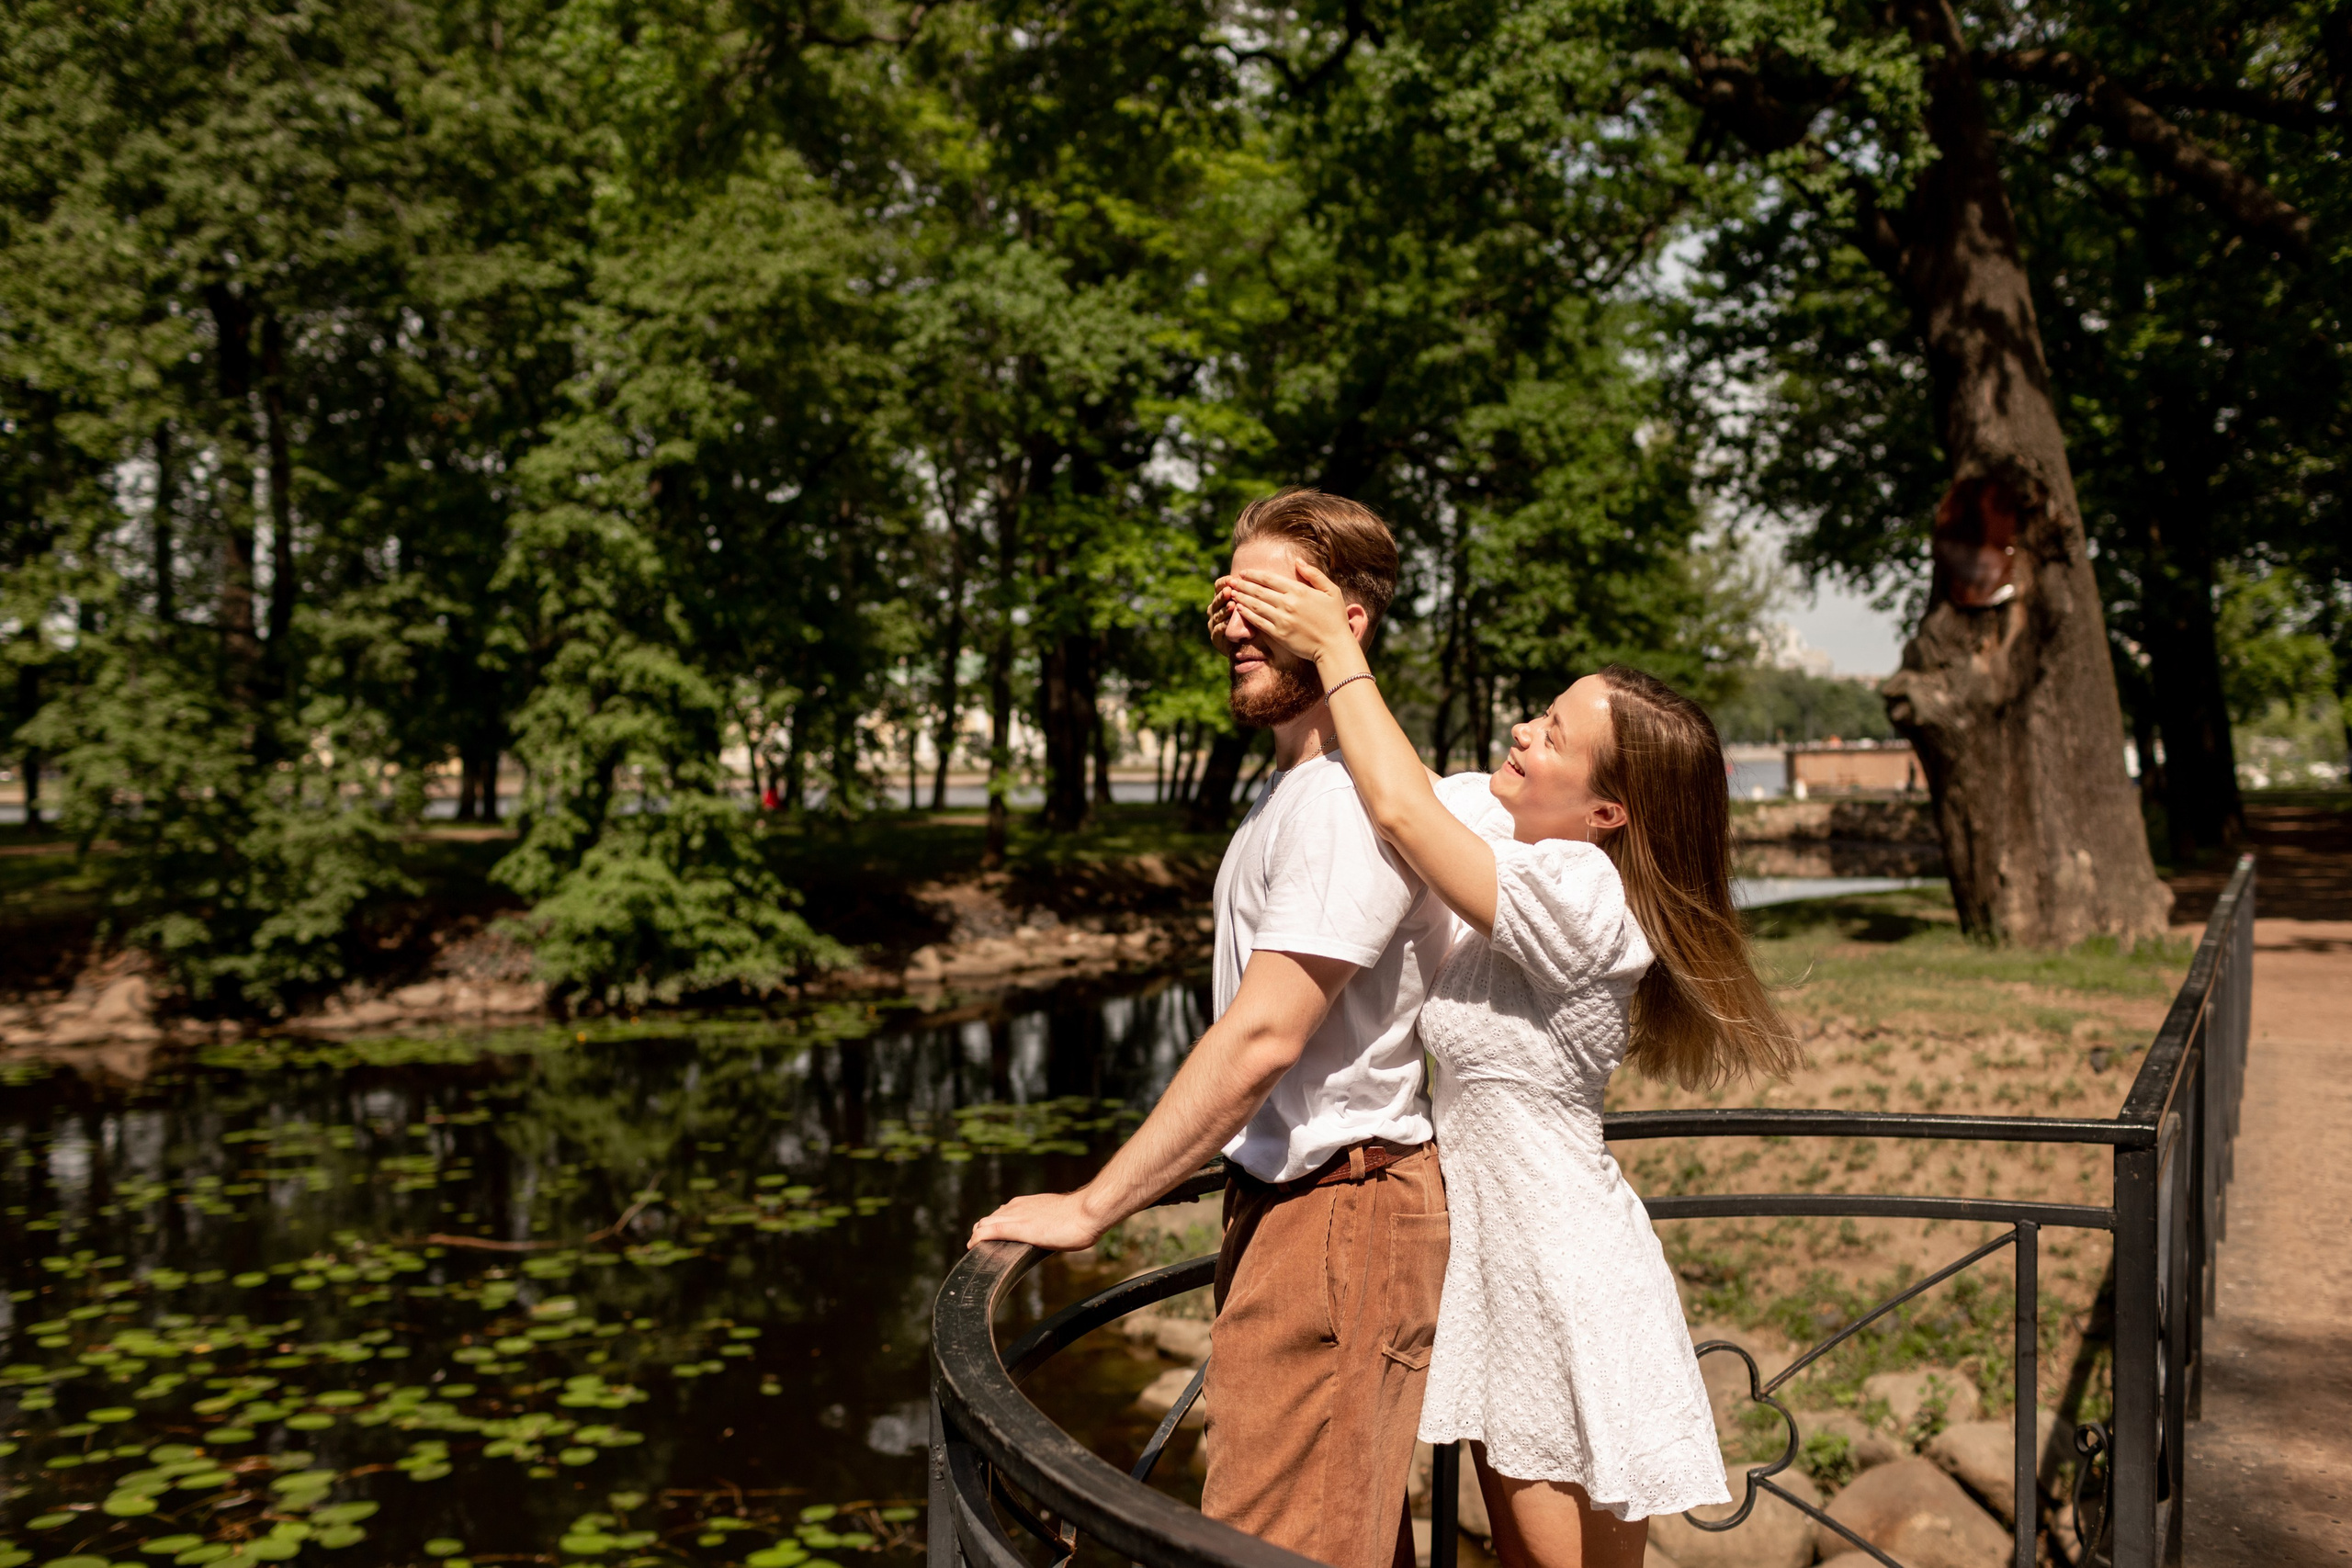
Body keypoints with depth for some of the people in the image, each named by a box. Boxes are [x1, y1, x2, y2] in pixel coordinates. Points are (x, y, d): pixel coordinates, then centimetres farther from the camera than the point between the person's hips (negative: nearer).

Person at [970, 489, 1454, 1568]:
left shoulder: (1346, 796, -19)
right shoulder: (1294, 788, 15)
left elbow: (1262, 1035, -25)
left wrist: (1091, 1207, -19)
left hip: (1337, 1215, -10)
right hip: (1290, 1203, 10)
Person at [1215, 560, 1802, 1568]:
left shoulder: (1582, 899, -26)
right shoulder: (1503, 827, -2)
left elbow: (1400, 810, -28)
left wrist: (1334, 649, -17)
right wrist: (1286, 647, -6)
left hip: (1567, 1290, -9)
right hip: (1498, 1260, 9)